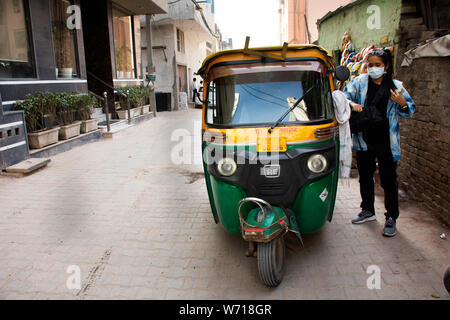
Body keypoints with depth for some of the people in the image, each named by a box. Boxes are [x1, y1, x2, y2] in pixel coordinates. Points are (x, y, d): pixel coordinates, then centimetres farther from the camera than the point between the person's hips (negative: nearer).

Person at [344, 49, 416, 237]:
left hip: (386, 141, -2)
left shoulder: (395, 86, 2)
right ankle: (368, 211, 34)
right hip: (364, 139, 2)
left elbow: (410, 110, 7)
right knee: (365, 176, 15)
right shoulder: (360, 82, 4)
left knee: (389, 179, 1)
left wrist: (402, 103, -15)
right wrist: (352, 104, -18)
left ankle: (391, 218, 14)